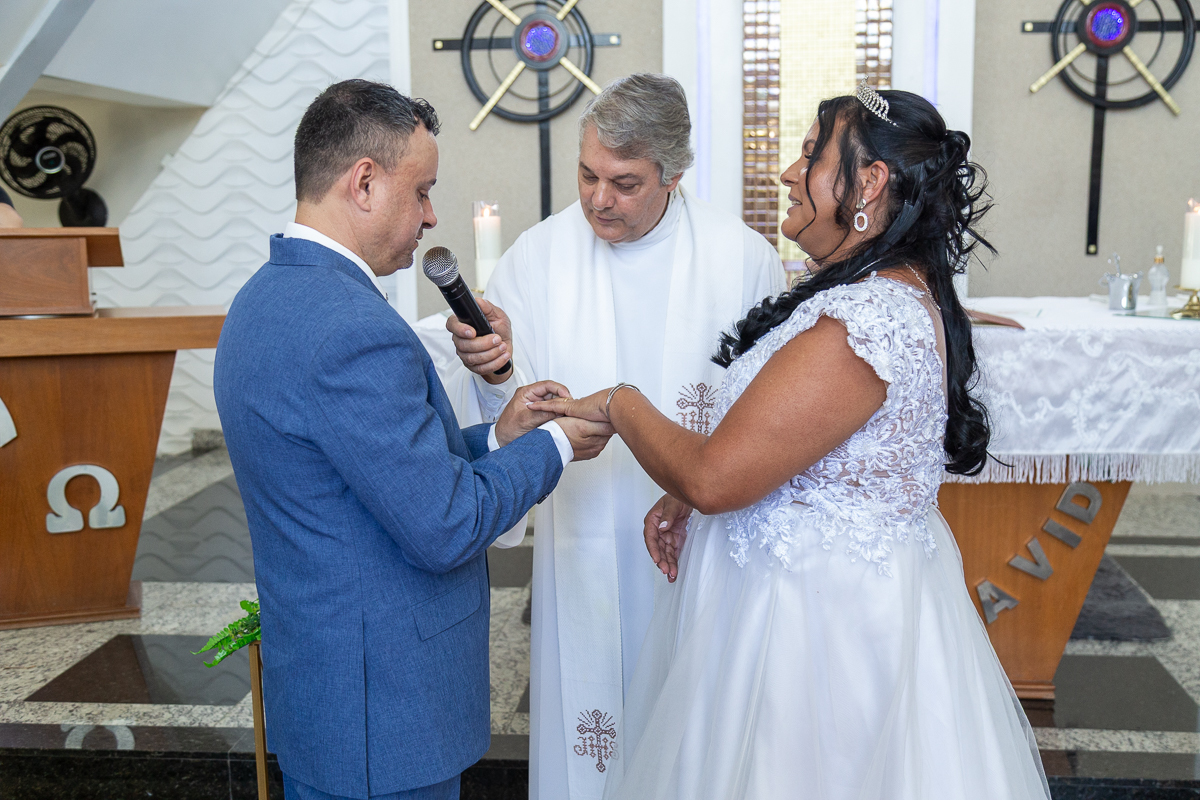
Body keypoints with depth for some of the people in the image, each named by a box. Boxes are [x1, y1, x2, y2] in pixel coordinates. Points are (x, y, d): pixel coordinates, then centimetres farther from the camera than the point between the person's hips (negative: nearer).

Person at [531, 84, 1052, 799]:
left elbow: (714, 477, -26)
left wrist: (620, 405, -9)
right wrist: (690, 496, 4)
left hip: (822, 617, -10)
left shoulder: (861, 322, -28)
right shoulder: (905, 289, 6)